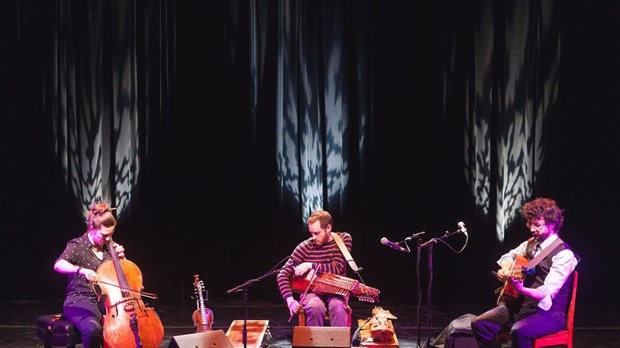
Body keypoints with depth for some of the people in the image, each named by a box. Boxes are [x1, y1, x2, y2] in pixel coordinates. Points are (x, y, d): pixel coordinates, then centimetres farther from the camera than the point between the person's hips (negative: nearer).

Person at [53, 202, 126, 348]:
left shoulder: (108, 247, 11)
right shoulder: (77, 245, -6)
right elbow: (58, 265, -27)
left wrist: (121, 258, 1)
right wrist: (81, 270, -44)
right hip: (80, 301, -5)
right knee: (93, 328, -38)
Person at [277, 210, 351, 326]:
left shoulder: (344, 239, -4)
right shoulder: (305, 247, -7)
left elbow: (337, 268, -15)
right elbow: (283, 274, -7)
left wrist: (311, 266, -20)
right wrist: (290, 299, -21)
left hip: (335, 291, 0)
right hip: (312, 291, 0)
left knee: (338, 307, -35)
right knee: (315, 307, -35)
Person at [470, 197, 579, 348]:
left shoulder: (564, 254, -14)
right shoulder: (531, 244, 9)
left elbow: (547, 294, -24)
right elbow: (509, 256, 27)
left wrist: (520, 288, -43)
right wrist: (506, 269, 2)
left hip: (548, 312, -8)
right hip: (521, 304, 8)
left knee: (519, 331, -37)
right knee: (480, 324, -11)